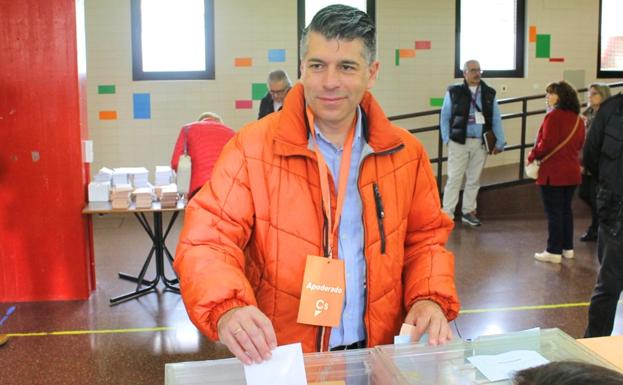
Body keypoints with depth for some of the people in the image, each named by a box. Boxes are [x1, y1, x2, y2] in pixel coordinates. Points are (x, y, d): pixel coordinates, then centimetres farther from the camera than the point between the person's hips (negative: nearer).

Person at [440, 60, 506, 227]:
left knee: (474, 179, 11)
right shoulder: (454, 92, -2)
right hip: (459, 142, -3)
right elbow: (445, 117, 3)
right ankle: (447, 214, 3)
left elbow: (496, 119, 7)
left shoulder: (489, 93, 6)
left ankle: (468, 211, 23)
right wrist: (447, 139, -3)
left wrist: (499, 142, 3)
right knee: (454, 178, -2)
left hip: (481, 143, 3)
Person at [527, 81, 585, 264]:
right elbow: (580, 145, 15)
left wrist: (532, 157, -6)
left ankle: (554, 251, 2)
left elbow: (546, 144, -19)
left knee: (553, 212, -2)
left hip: (552, 172, -8)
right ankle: (567, 248, 23)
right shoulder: (578, 119, 9)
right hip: (572, 171, 8)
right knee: (566, 209, 17)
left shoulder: (553, 116, -15)